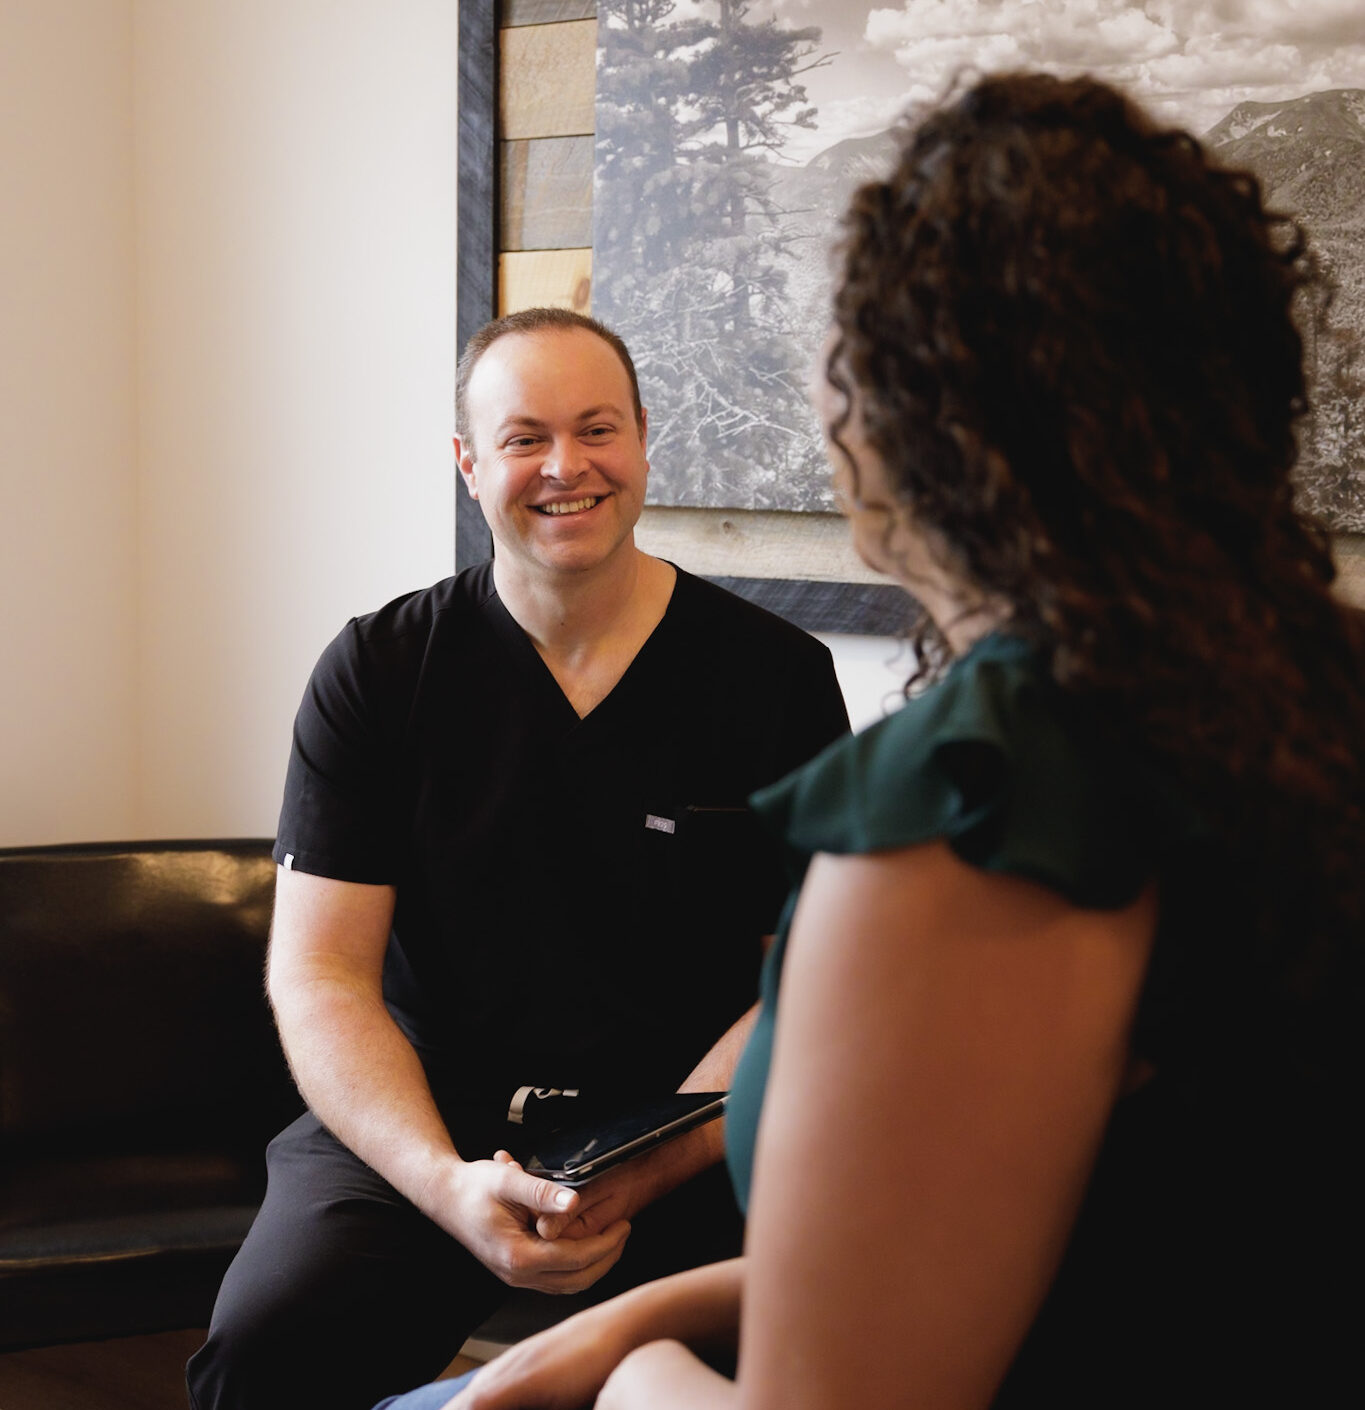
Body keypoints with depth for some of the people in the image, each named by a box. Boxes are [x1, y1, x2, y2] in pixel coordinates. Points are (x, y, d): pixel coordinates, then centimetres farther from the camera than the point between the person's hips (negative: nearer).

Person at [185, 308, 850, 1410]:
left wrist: (644, 1171, -18)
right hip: (415, 1124, 0)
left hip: (691, 1139, 0)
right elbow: (319, 974, -2)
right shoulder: (378, 671, 3)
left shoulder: (778, 677, 0)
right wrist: (447, 1185, -19)